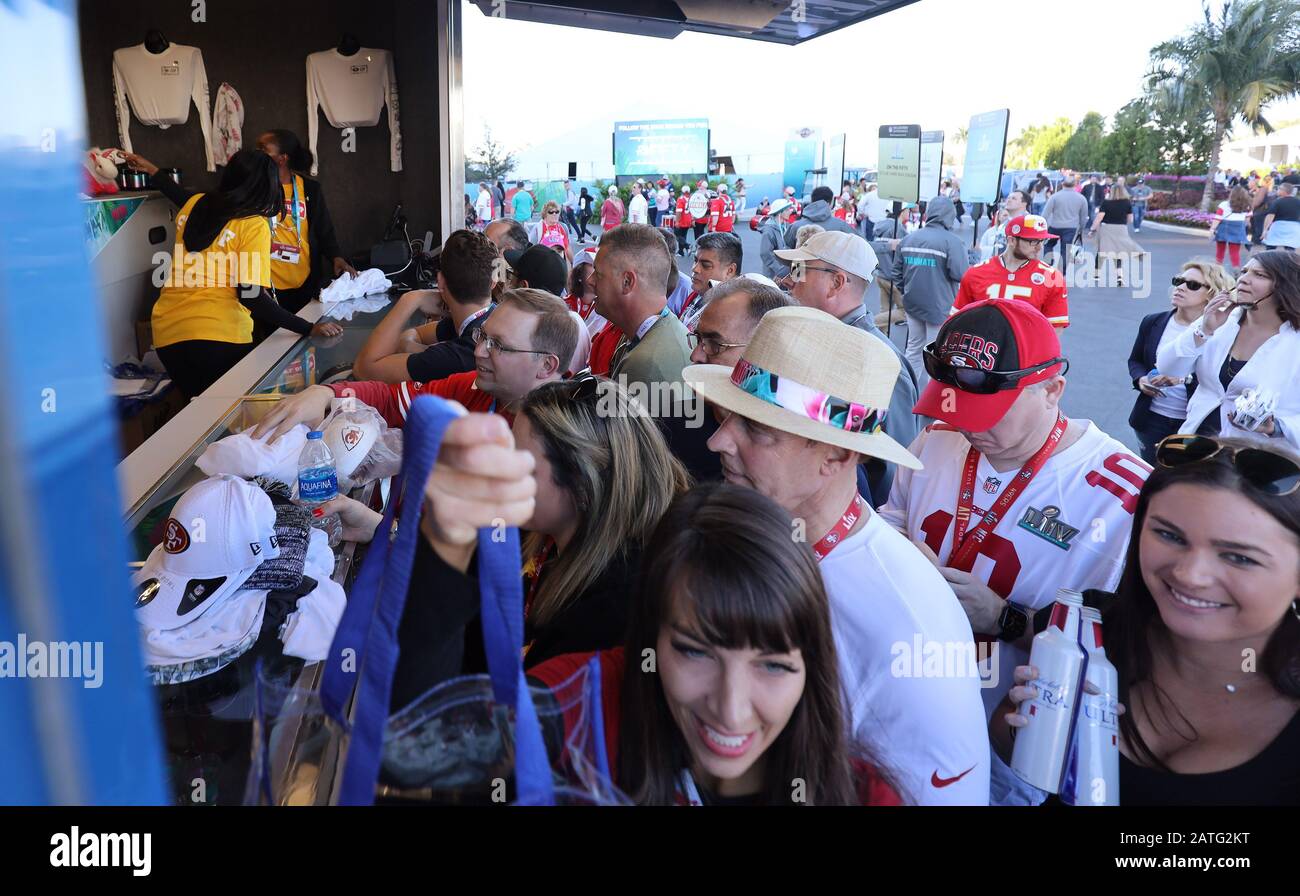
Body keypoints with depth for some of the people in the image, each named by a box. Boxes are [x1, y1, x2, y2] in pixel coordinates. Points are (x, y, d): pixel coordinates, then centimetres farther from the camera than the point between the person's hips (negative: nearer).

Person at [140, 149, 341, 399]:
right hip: (219, 334, -6)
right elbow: (250, 295, -19)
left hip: (167, 331, 6)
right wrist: (309, 329, -18)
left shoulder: (194, 204, 7)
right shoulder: (254, 226, -11)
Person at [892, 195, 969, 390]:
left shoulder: (908, 239, 3)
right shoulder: (951, 241, -17)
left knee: (914, 347, 17)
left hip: (912, 304, 6)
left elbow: (897, 272, 10)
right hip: (940, 305, -5)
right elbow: (961, 275, -21)